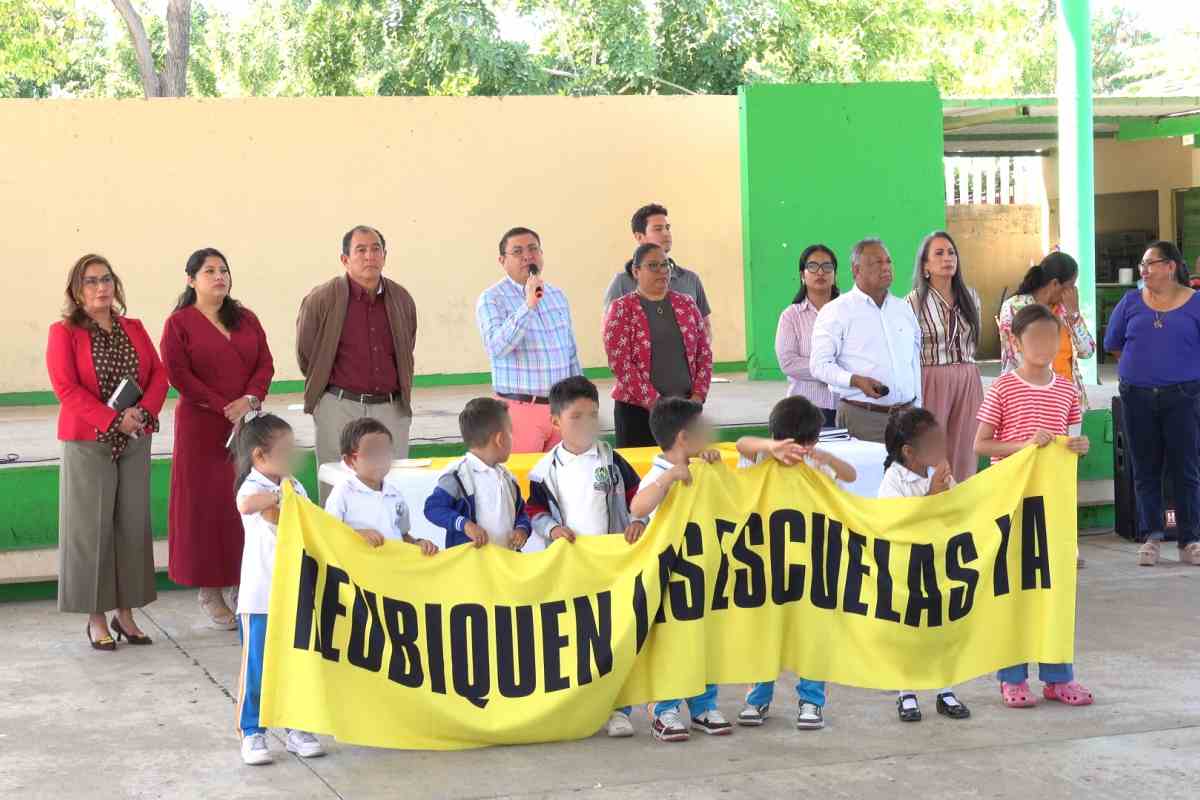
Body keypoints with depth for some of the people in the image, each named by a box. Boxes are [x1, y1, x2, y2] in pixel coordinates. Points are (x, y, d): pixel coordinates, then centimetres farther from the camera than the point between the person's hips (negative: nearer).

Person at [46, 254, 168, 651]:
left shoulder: (134, 329, 12)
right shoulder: (64, 332, -3)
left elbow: (158, 375, 7)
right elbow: (66, 388, -13)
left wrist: (142, 412, -12)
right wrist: (113, 421, -19)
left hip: (135, 441, 5)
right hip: (88, 443, -5)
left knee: (133, 524, 5)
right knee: (92, 527, -2)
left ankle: (125, 612, 15)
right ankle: (96, 618, 7)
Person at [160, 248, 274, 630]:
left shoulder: (246, 319, 13)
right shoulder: (179, 324, -1)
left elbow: (266, 364, 6)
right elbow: (179, 376, -10)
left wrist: (249, 400, -12)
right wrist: (224, 408, -14)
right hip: (201, 426, -4)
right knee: (205, 505, -1)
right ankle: (209, 594, 4)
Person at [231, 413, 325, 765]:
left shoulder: (295, 487, 11)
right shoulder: (253, 487, -10)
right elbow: (246, 504, -36)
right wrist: (280, 494, -30)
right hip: (260, 595, -6)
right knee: (257, 666, 1)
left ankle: (297, 729, 21)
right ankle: (252, 733, 9)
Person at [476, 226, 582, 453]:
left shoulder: (557, 295, 14)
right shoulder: (492, 298, -5)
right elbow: (496, 347, -22)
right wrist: (528, 305, -26)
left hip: (562, 408, 5)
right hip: (521, 409, -5)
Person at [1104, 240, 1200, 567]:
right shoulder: (1131, 302, 7)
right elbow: (1114, 344, 14)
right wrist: (1142, 367, 12)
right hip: (1138, 398, 3)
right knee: (1145, 471, 6)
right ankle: (1151, 537, 14)